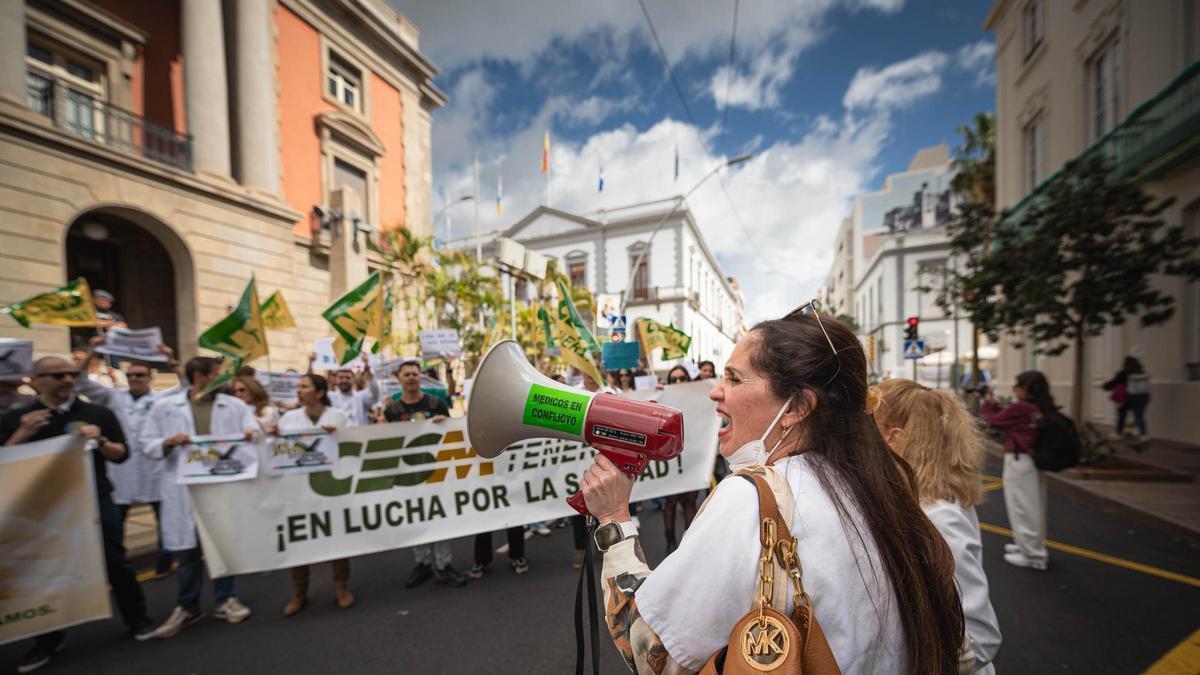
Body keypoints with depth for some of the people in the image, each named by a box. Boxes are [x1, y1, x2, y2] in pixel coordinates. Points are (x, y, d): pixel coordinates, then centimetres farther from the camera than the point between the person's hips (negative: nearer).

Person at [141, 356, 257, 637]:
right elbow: (147, 445, 4)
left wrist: (253, 435, -24)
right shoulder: (164, 407, 4)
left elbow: (255, 435, -2)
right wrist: (168, 443, -16)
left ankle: (226, 599, 26)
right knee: (187, 547, 11)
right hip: (186, 488, 0)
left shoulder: (235, 405, 3)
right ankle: (187, 607, 29)